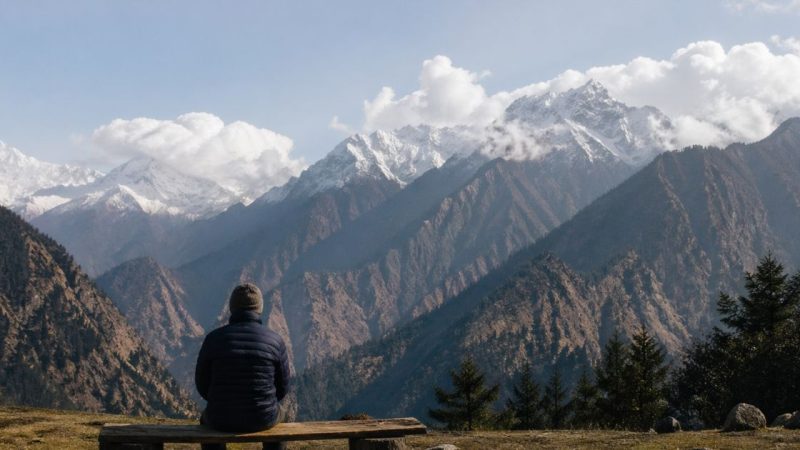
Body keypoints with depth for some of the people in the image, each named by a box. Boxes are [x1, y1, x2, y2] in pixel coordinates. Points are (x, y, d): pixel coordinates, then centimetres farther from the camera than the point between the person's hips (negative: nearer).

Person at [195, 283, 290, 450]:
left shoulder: (214, 338, -10)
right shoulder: (275, 340, -9)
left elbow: (203, 383, 0)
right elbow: (282, 387, 2)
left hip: (224, 418, 0)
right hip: (261, 417, 0)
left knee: (207, 419, 38)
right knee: (279, 411, 38)